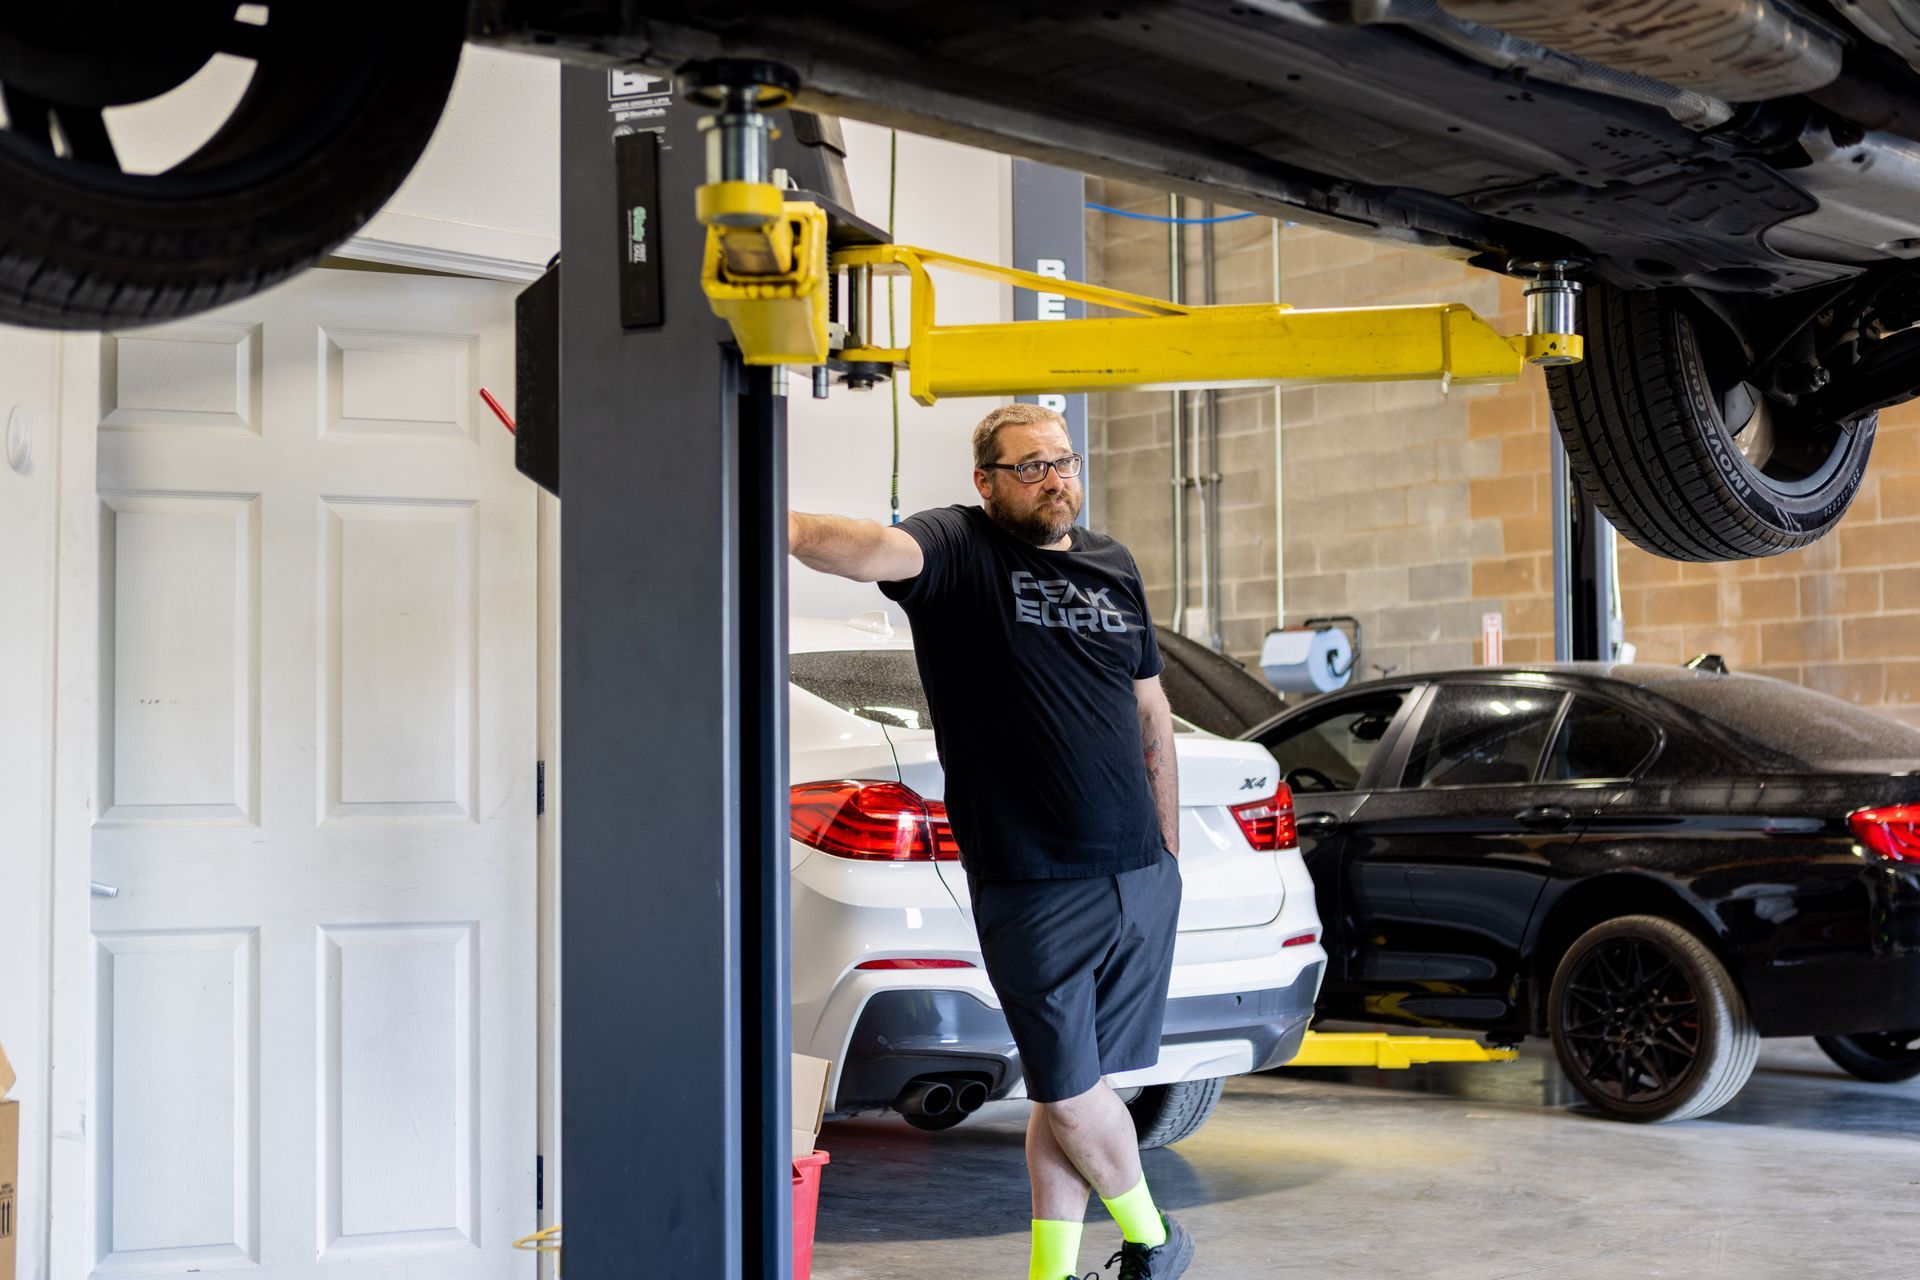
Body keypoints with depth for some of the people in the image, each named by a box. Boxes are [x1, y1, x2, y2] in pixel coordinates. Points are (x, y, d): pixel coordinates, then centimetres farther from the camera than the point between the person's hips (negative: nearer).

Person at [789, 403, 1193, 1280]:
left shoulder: (1113, 566, 13)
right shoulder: (960, 549, -4)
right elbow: (877, 551, -27)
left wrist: (1168, 844, 20)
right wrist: (792, 529, -48)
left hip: (1141, 876, 5)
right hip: (1030, 886, -5)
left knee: (1073, 1086, 11)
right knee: (1071, 1091, 2)